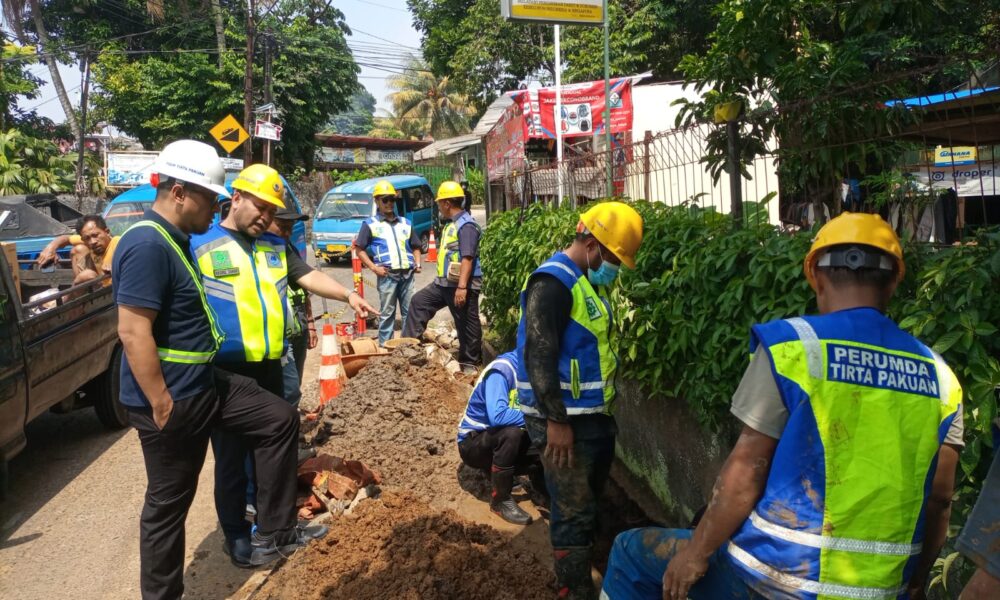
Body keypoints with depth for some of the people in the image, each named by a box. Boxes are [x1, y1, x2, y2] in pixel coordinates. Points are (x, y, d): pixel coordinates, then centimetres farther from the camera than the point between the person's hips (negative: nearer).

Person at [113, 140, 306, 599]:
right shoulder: (147, 244, -23)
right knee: (169, 503, 5)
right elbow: (133, 332, -27)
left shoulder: (174, 239, 9)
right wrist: (163, 406, -24)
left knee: (280, 420, 12)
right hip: (171, 399, -10)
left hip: (203, 385, 10)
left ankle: (273, 536, 18)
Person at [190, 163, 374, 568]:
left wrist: (348, 295, -16)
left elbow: (307, 276, 1)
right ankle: (236, 533, 20)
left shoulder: (276, 246, 11)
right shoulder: (201, 244, -6)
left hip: (269, 366, 6)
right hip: (225, 372, -5)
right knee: (232, 454, 5)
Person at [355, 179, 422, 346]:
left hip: (407, 274, 4)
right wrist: (374, 267, -9)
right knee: (387, 313, 2)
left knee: (409, 311, 9)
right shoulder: (370, 224, 3)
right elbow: (360, 250, 2)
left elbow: (415, 247, 23)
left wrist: (417, 264, 7)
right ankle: (384, 345, 10)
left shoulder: (405, 223, 15)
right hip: (387, 275, -4)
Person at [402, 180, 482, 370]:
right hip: (444, 283, 10)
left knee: (466, 323, 0)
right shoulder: (452, 224, 16)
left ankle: (470, 362, 11)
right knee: (419, 301, 13)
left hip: (462, 285, -10)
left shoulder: (466, 225, -16)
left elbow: (467, 258, -23)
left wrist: (462, 287, -27)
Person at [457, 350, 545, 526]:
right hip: (473, 442, -6)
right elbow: (497, 415, -39)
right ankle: (500, 499, -15)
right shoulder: (502, 369, -25)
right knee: (511, 433, -35)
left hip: (502, 442, 6)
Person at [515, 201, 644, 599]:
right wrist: (555, 421, -23)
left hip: (595, 413, 10)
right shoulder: (553, 282, -18)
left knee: (591, 498, 20)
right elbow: (538, 356, -23)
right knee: (574, 510, -1)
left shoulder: (591, 280, 12)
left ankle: (585, 564, 36)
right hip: (563, 418, -9)